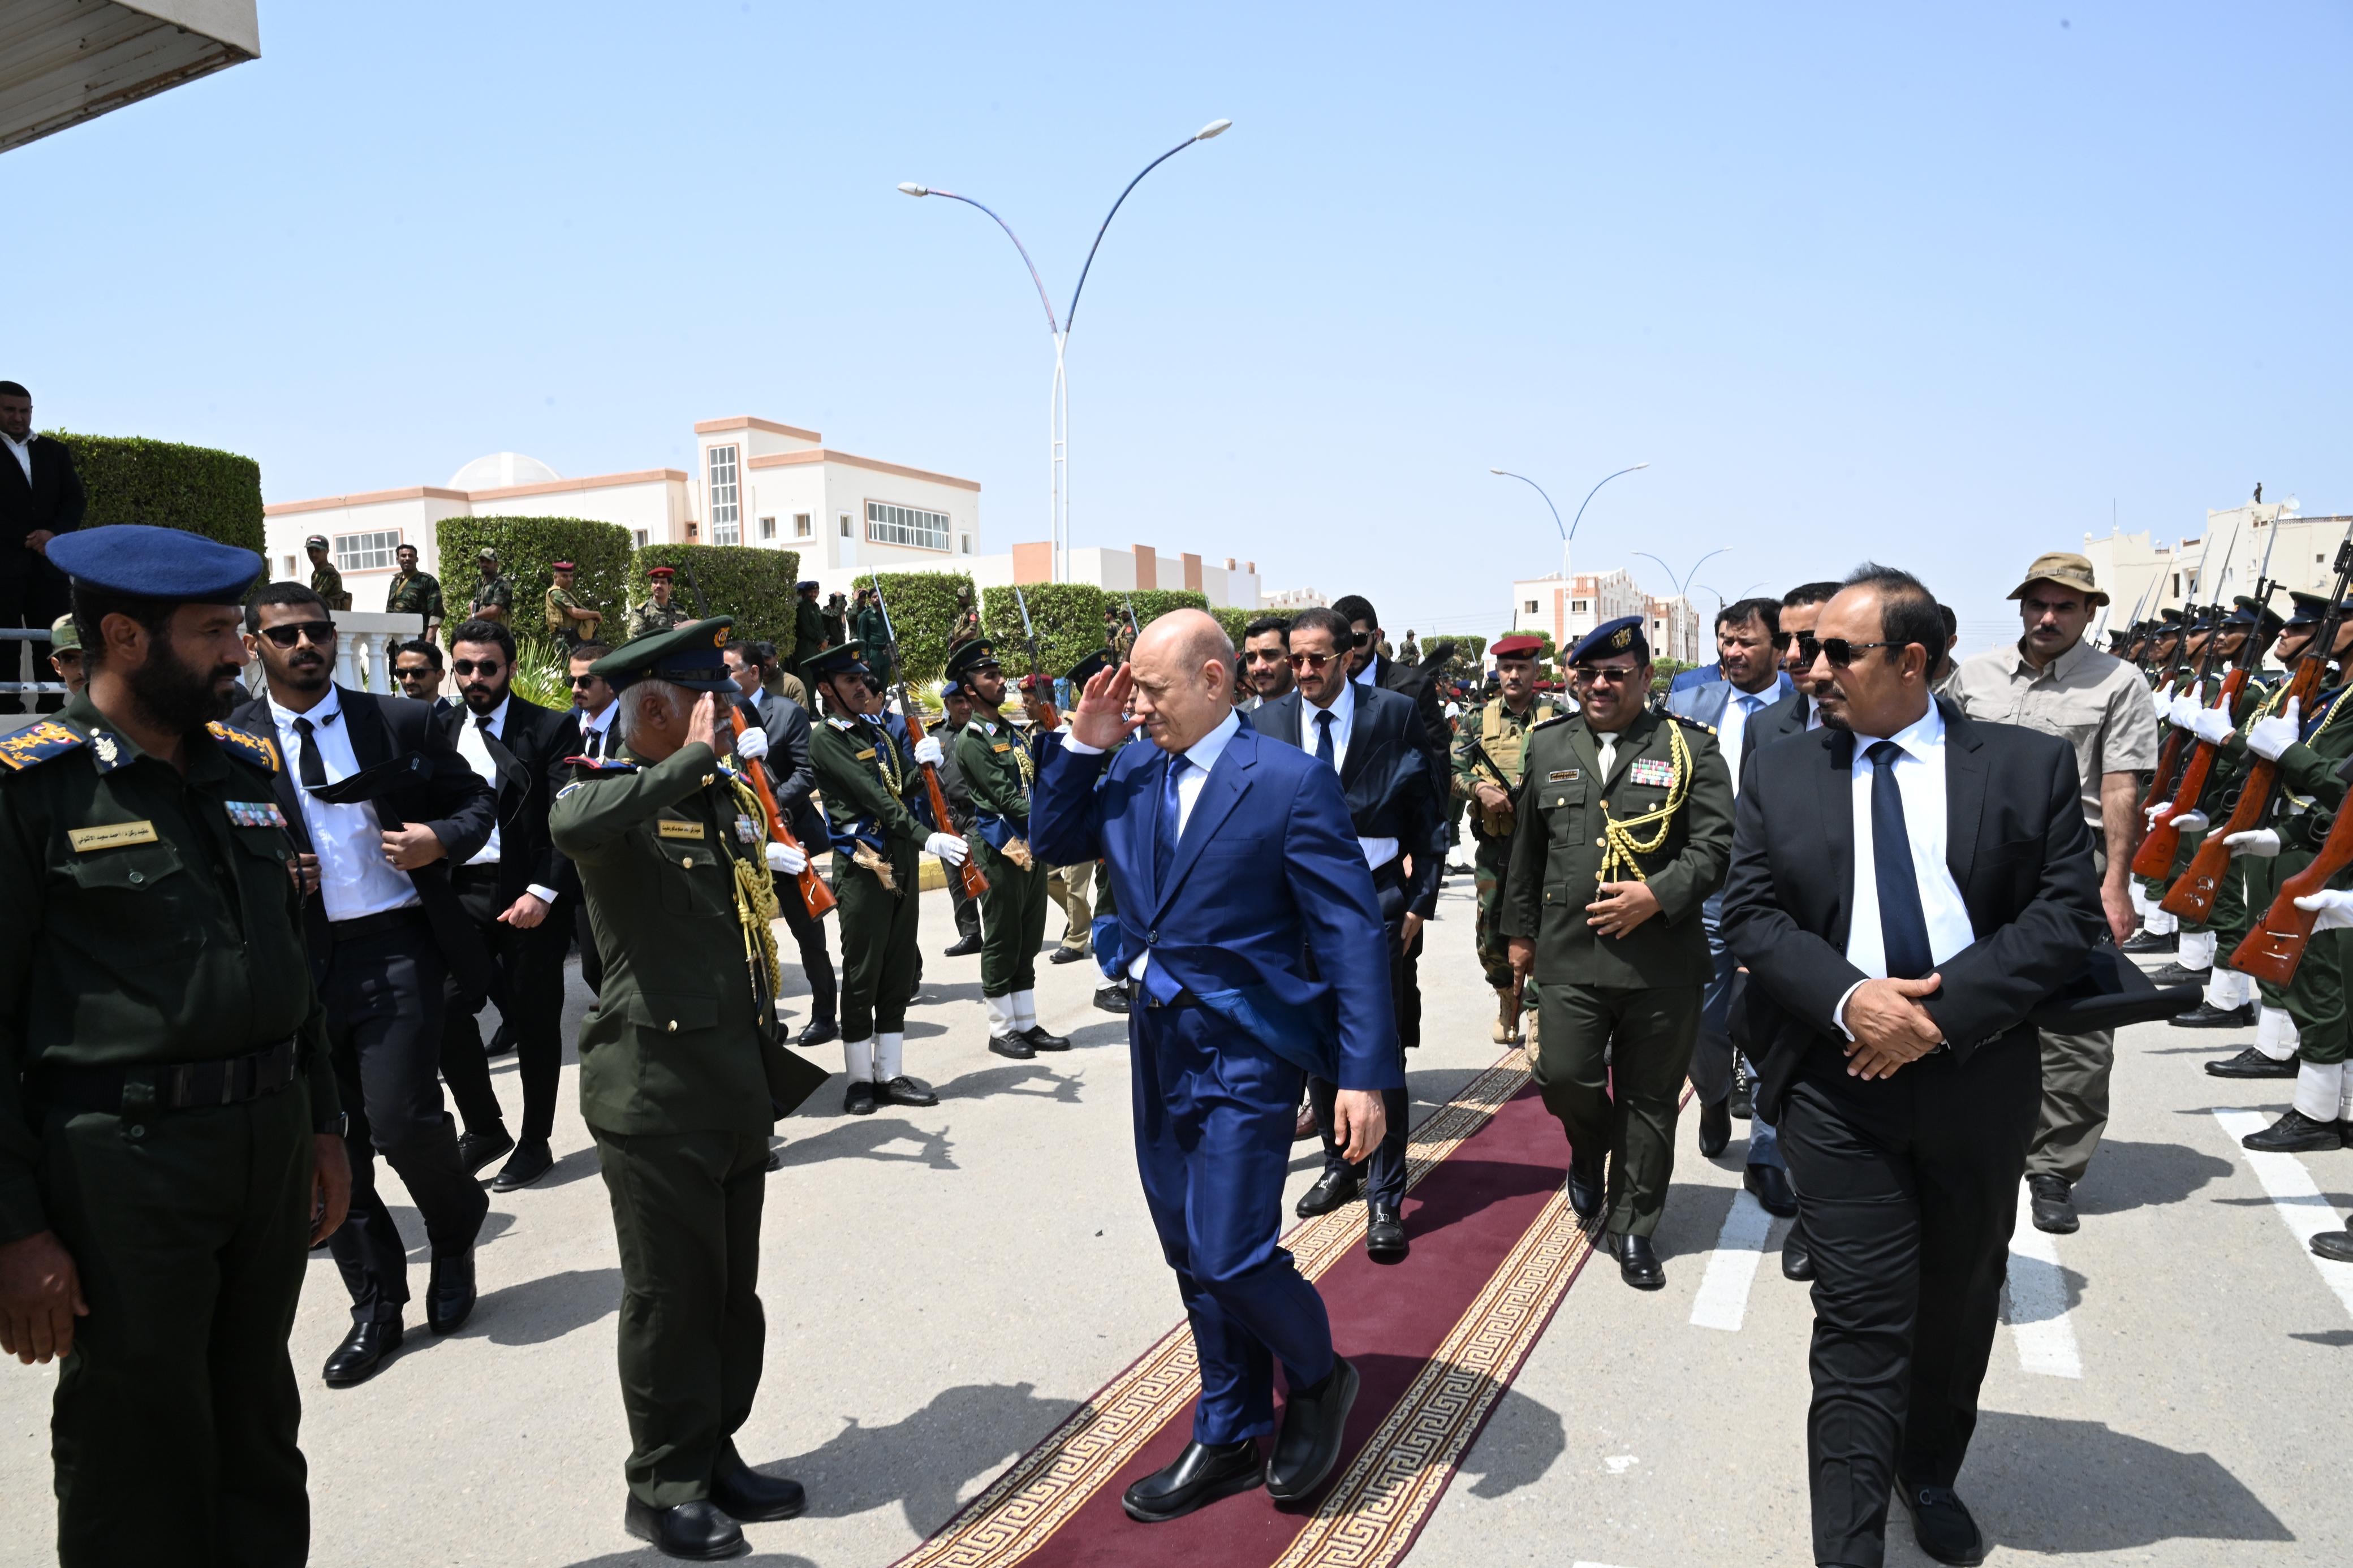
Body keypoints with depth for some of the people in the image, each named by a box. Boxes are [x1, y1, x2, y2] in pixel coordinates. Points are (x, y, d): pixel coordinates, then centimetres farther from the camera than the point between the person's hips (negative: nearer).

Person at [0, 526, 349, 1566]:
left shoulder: (246, 768, 9)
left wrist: (322, 1125, 15)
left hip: (273, 1145, 6)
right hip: (123, 1166, -5)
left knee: (259, 1430, 20)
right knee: (138, 1467, 9)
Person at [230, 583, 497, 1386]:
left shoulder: (402, 721, 4)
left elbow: (474, 799, 10)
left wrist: (441, 839, -10)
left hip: (395, 948, -2)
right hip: (295, 958, 2)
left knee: (403, 1121, -10)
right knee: (328, 1143, 8)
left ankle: (456, 1234, 23)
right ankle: (376, 1305, 25)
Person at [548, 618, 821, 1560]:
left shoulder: (730, 794, 11)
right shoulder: (608, 794, -11)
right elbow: (571, 827, -37)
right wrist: (695, 758, -28)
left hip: (742, 1081, 7)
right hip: (656, 1087, -7)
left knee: (732, 1289, 16)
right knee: (670, 1295, 5)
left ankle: (716, 1458, 33)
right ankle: (664, 1488, 23)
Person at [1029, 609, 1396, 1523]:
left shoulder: (1292, 783, -13)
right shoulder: (1131, 772, 5)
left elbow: (1353, 934, -14)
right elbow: (1052, 844, 14)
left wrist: (1366, 1076, -19)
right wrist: (1084, 743, -1)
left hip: (1244, 1053, -6)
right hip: (1158, 1047, 7)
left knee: (1228, 1255, -8)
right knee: (1192, 1256, 15)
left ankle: (1318, 1380, 24)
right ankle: (1229, 1440, 34)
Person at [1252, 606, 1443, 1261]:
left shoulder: (1393, 714, -4)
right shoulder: (1267, 722, 2)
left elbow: (1425, 812, 0)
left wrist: (1421, 897, -3)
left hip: (1374, 899, -3)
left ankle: (1385, 1200, 6)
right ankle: (1340, 1165, 32)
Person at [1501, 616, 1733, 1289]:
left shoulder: (1690, 747, 0)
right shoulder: (1547, 745, 10)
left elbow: (1715, 845, -4)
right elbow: (1526, 848, 16)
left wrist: (1658, 895, -18)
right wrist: (1520, 930, 18)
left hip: (1663, 958, -1)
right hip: (1569, 954, 2)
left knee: (1649, 1101, 7)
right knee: (1564, 1077, -8)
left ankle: (1633, 1228, 25)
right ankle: (1589, 1150, 28)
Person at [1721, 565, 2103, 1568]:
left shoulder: (2030, 765, 0)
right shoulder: (1778, 774, 2)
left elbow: (2068, 912, -5)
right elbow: (1749, 914, -2)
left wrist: (1943, 1009, -16)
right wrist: (1850, 998, -19)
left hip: (1980, 1079, 2)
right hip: (1839, 1081, -1)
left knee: (1960, 1303, 19)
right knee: (1863, 1321, -2)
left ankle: (1930, 1474, 43)